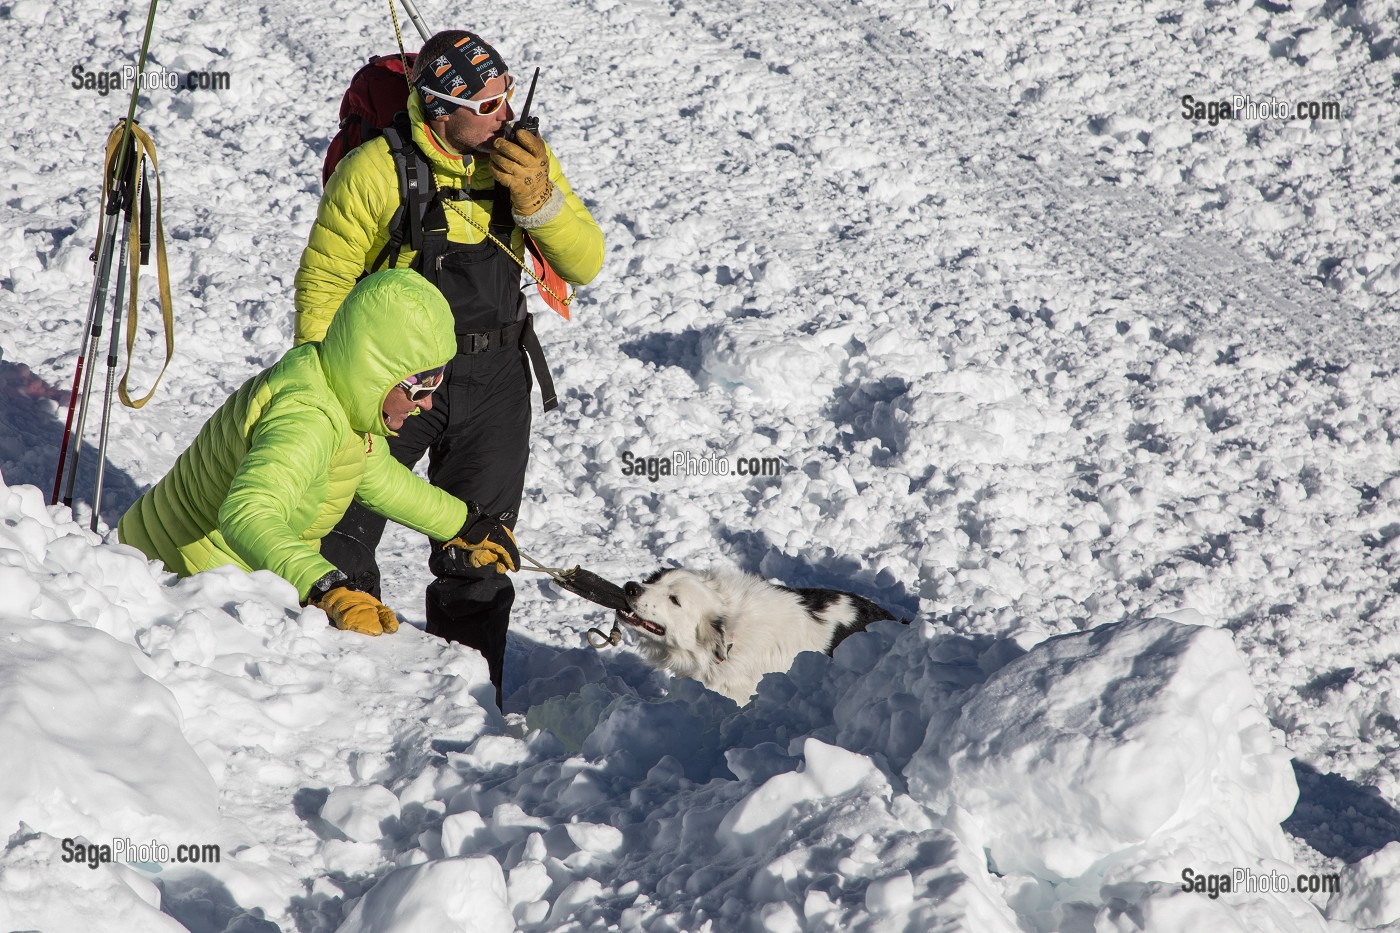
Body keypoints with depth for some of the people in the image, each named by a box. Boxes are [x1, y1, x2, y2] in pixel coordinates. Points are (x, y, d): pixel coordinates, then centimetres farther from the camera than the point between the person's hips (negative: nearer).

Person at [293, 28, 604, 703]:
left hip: (495, 378, 3)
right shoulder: (376, 170, -15)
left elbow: (584, 265, -4)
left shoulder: (523, 159, -3)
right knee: (342, 531, 1)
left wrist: (539, 201, -21)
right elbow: (324, 276, -6)